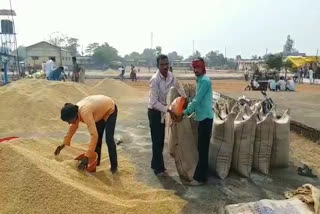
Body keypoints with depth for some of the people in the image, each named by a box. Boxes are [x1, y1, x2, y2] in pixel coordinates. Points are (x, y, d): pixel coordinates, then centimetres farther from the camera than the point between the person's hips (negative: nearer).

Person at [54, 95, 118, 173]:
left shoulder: (85, 113, -41)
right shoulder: (75, 111, -15)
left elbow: (94, 135, -46)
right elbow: (73, 127, 6)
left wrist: (86, 157, -47)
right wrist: (64, 144, 8)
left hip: (110, 109, -8)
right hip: (100, 111, 8)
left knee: (109, 140, -13)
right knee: (98, 137, 10)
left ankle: (114, 166, 0)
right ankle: (96, 162, 25)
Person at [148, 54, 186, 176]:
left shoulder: (170, 76, -5)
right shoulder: (155, 80, -26)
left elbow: (178, 86, 14)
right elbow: (154, 102, -25)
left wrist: (185, 98, 8)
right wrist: (168, 110, -28)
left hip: (162, 110, 8)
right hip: (154, 111, -7)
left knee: (160, 140, 15)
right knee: (157, 141, -1)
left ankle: (155, 164, 30)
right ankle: (159, 168, 13)